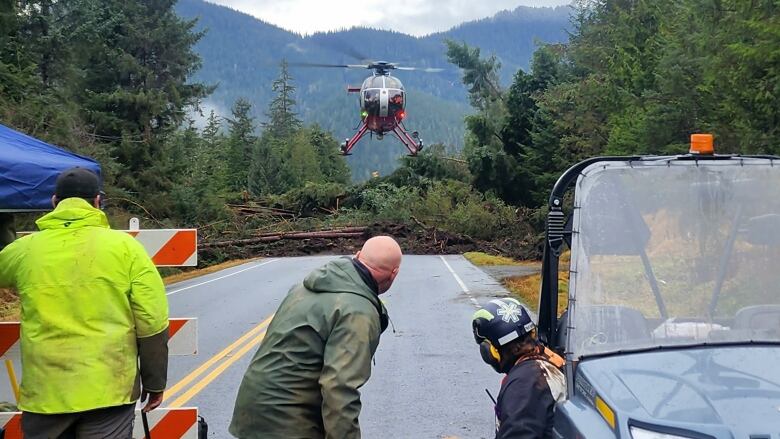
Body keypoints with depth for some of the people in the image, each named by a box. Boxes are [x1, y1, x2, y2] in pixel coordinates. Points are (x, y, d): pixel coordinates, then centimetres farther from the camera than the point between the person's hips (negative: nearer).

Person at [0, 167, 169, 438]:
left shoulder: (23, 250, 1)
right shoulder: (125, 246, -4)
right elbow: (152, 323, -7)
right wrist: (155, 383, 5)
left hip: (44, 395, 2)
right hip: (109, 392, -1)